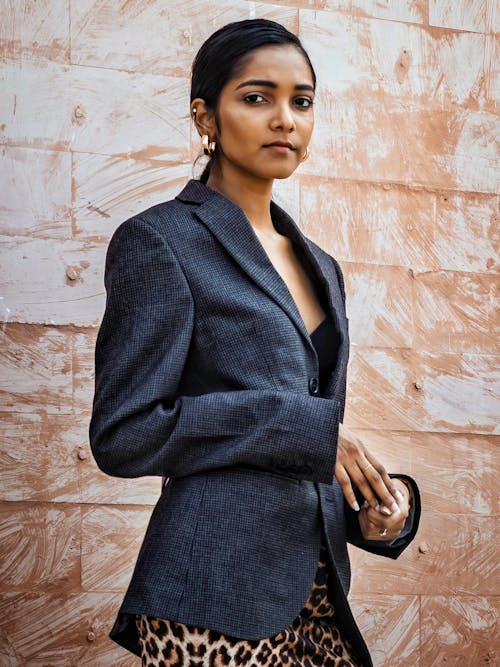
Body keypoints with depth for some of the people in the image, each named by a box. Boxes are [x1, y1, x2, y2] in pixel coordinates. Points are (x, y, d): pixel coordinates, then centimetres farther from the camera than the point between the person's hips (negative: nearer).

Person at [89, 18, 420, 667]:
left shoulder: (320, 268, 16)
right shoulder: (158, 242, -4)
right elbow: (124, 435, -12)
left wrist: (378, 499, 1)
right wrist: (304, 428, -16)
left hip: (317, 594, 7)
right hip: (217, 601, -6)